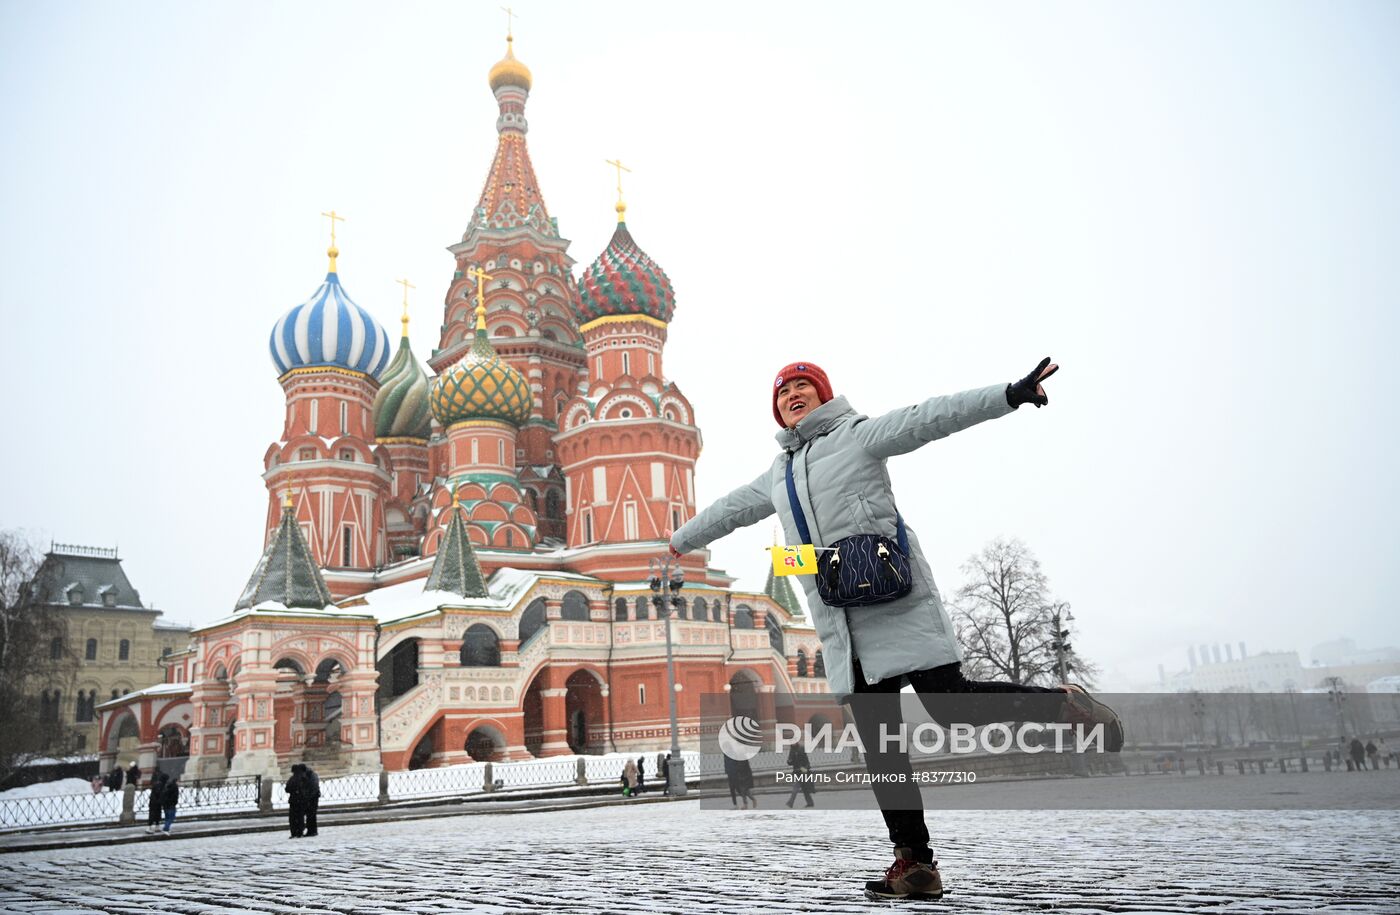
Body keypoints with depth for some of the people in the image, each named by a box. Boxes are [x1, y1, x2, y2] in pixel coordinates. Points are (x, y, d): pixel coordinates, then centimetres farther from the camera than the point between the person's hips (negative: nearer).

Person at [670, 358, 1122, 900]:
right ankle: (914, 863, 1)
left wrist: (1009, 395, -18)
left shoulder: (857, 435, 5)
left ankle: (1061, 703, 9)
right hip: (841, 624, 6)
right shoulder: (777, 476, 24)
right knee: (878, 741, 0)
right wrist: (683, 540, 52)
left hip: (895, 604, -6)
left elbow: (929, 417, -7)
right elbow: (731, 510, 39)